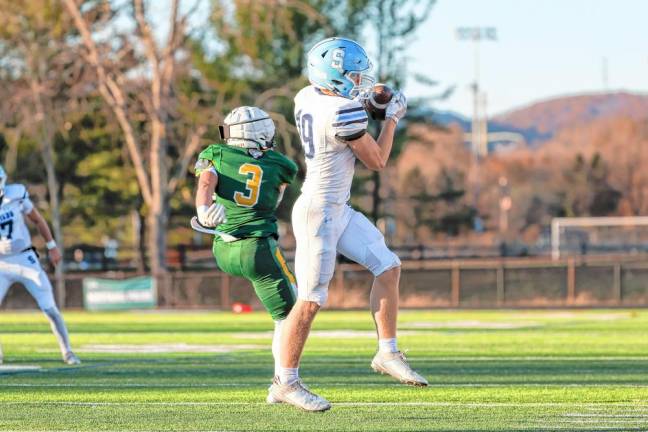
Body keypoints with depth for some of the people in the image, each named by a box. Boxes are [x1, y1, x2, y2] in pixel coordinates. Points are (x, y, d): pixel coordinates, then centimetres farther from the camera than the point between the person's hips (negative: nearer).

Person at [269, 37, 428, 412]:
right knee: (310, 301, -3)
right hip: (319, 213, -10)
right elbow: (377, 161, -11)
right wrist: (393, 119, 1)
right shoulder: (344, 114, -24)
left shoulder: (308, 96, 2)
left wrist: (360, 99, 18)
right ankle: (286, 383, 5)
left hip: (339, 210, 10)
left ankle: (388, 353, 16)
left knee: (388, 266, 10)